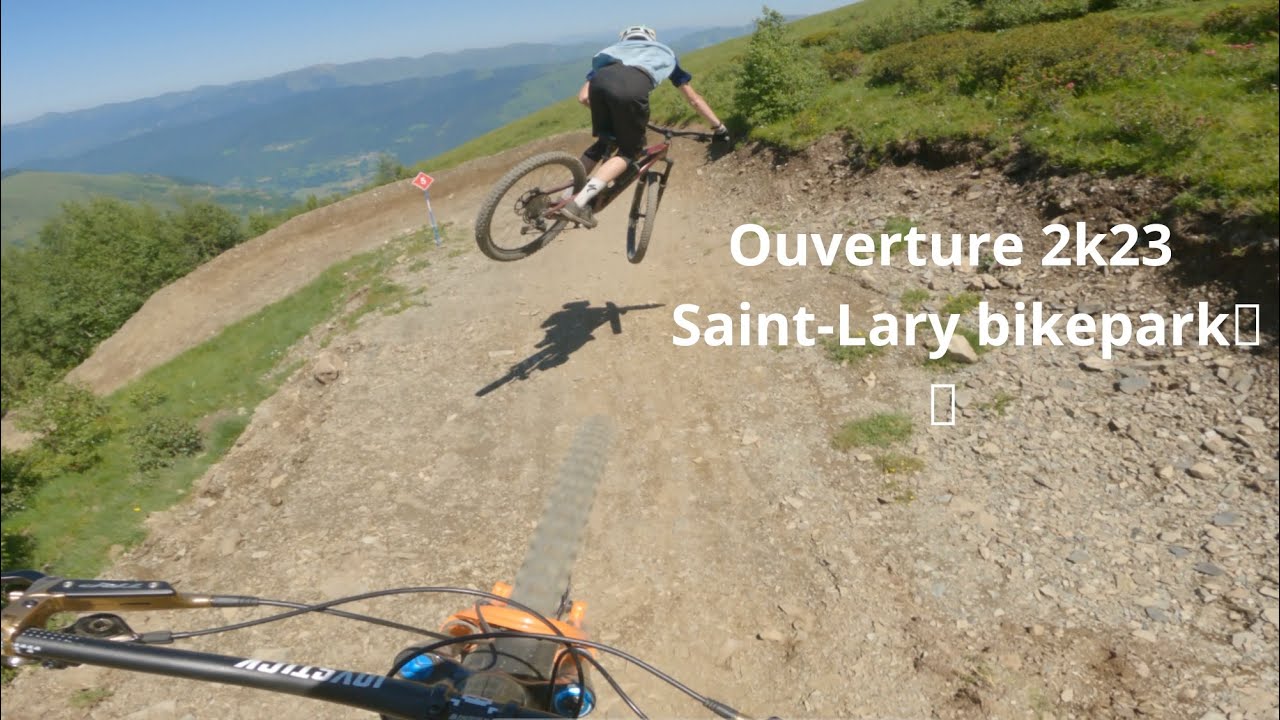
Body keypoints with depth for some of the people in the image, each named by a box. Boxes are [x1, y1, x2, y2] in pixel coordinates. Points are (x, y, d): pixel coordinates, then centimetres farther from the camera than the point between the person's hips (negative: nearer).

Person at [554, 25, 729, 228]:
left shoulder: (614, 49, 42)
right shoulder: (665, 53, 42)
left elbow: (584, 97, 30)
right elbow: (694, 99, 43)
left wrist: (608, 112, 45)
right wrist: (719, 127, 51)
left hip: (601, 80, 3)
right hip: (633, 88, -3)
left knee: (604, 143, 26)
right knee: (630, 151, 14)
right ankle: (578, 203, -1)